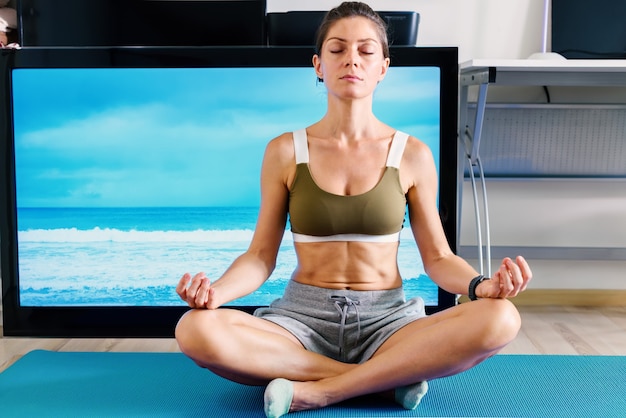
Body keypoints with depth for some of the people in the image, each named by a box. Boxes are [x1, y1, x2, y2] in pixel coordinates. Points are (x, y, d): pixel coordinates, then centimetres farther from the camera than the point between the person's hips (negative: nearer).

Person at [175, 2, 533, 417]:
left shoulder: (412, 155, 2)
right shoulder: (285, 152, 2)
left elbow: (438, 257, 5)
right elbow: (261, 255, 2)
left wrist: (481, 285, -17)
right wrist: (216, 290, -19)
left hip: (386, 317, 1)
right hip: (303, 315, 0)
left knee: (500, 319, -27)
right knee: (196, 330, -29)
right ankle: (390, 376, -19)